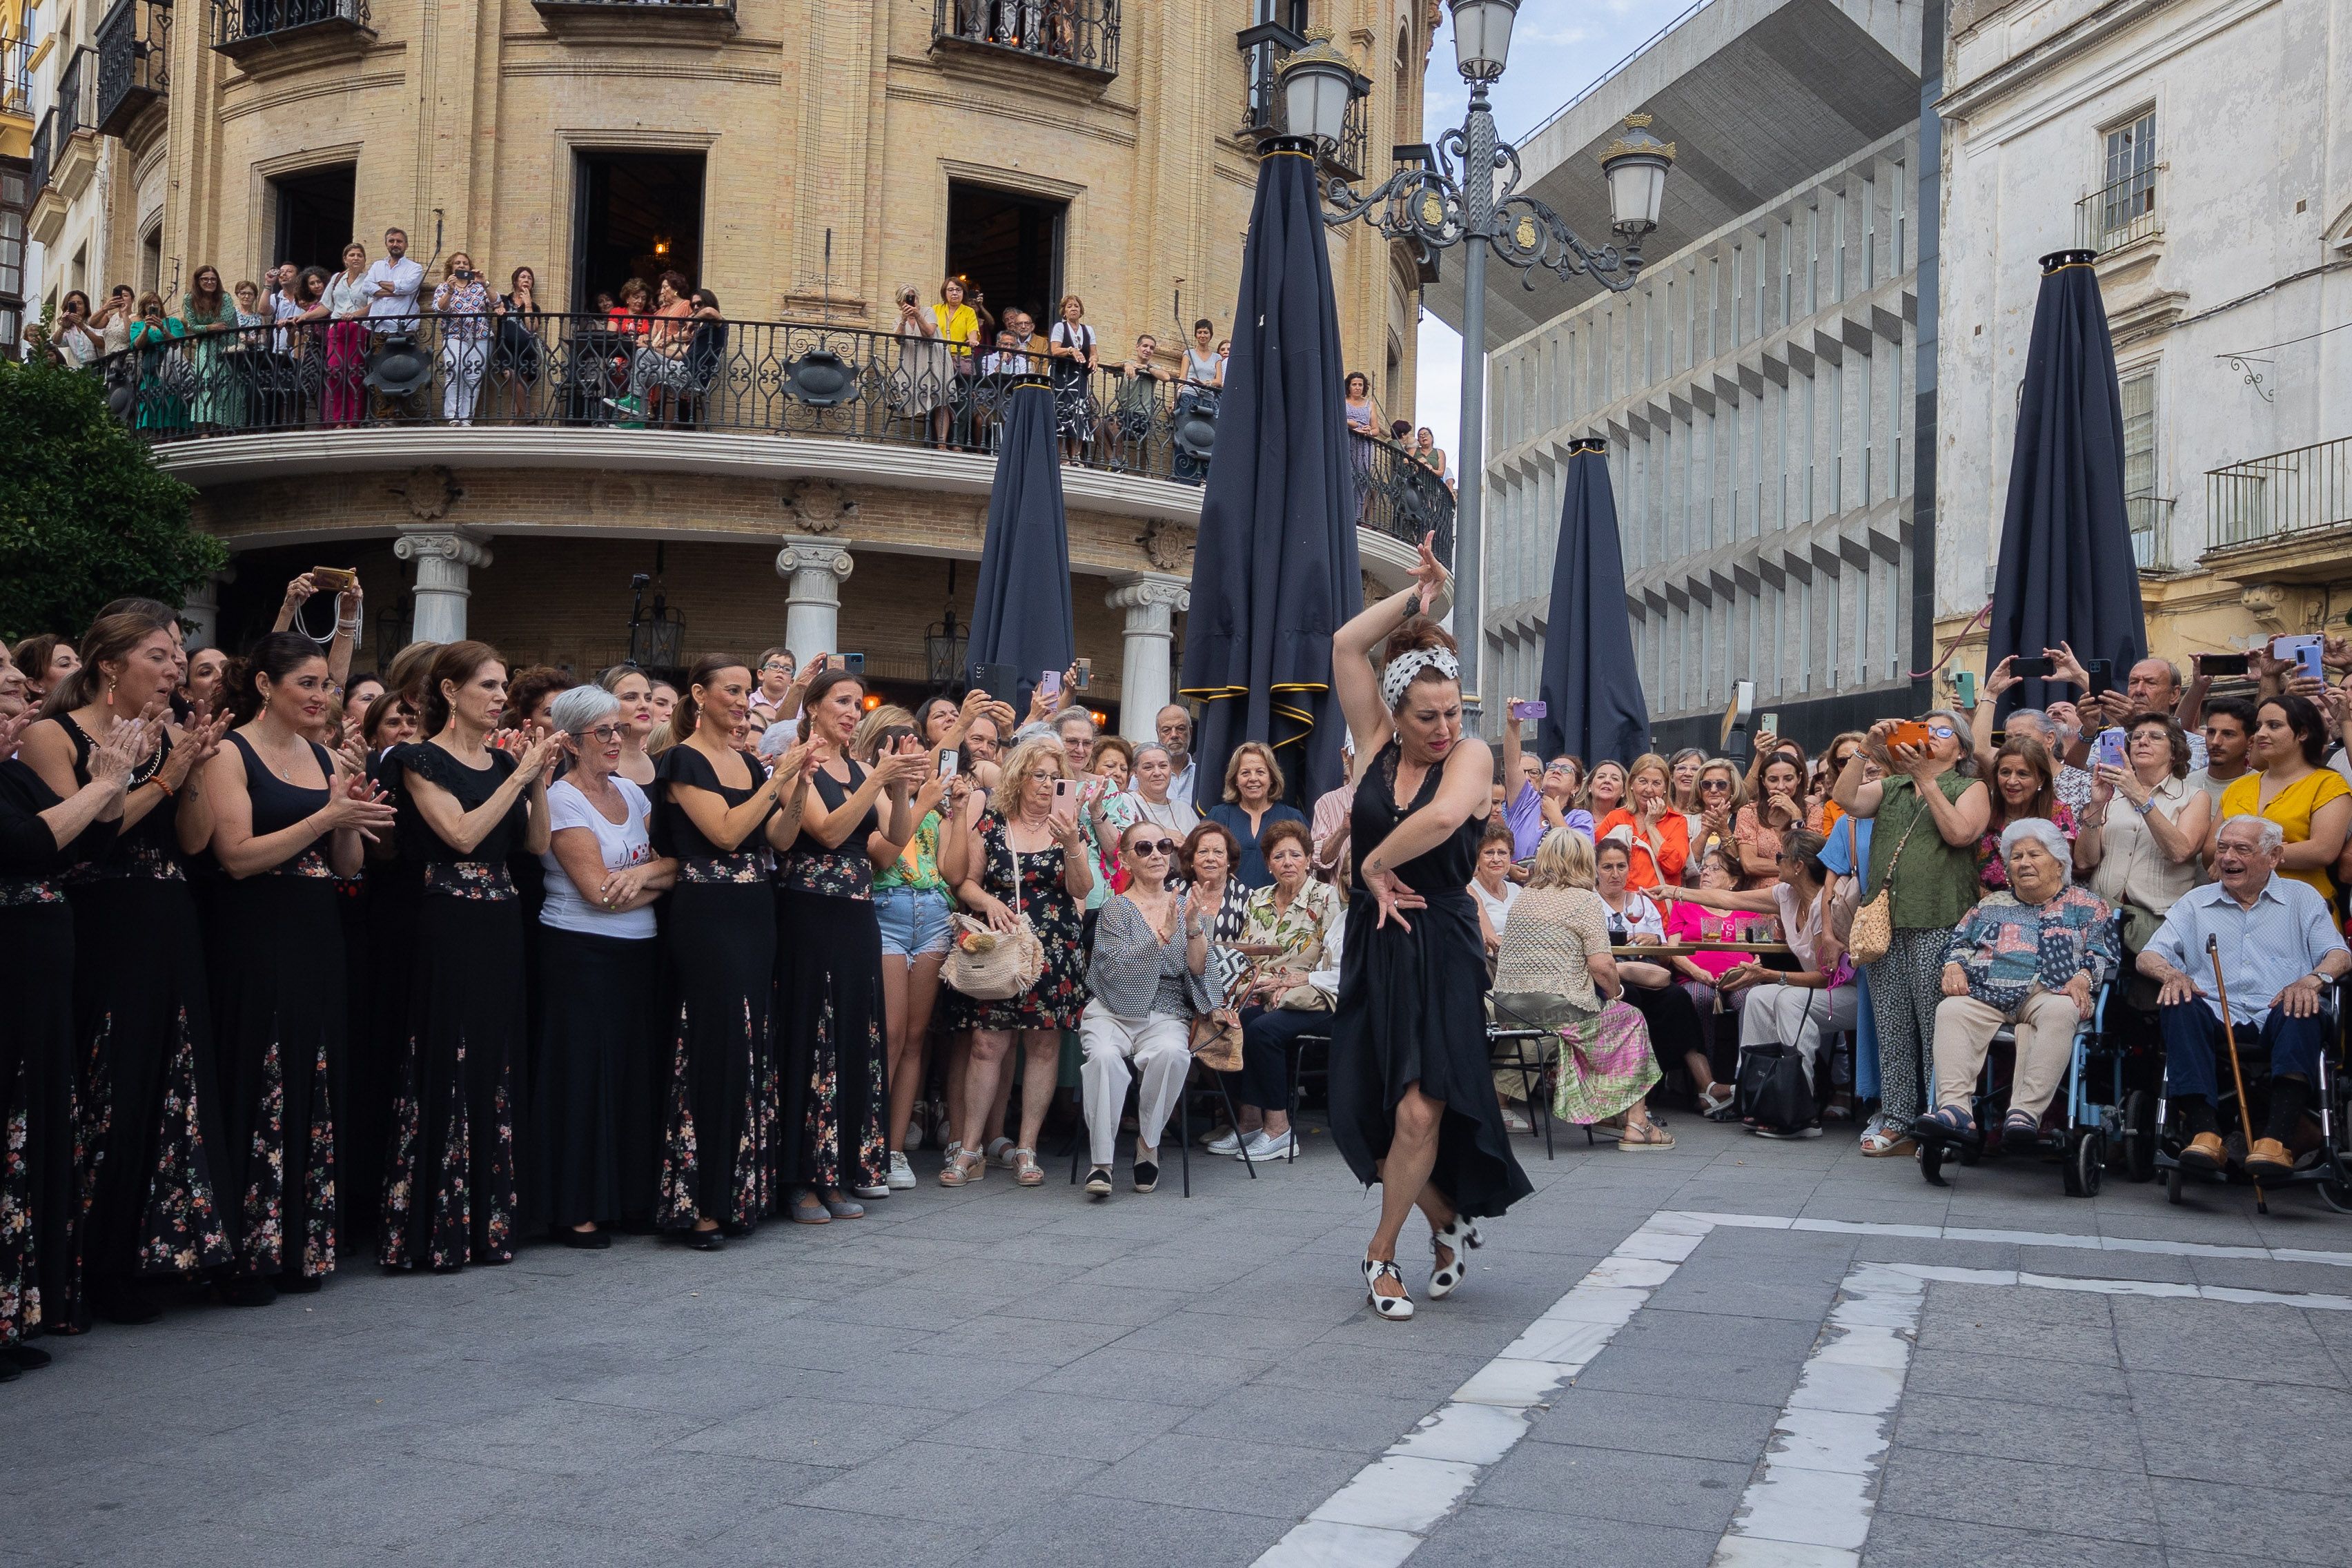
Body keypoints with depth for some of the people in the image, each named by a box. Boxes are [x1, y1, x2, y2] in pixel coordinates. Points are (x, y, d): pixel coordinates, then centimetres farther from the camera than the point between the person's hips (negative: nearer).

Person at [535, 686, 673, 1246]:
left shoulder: (632, 793, 12)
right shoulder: (562, 799, -8)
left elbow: (676, 863, 7)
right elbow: (599, 891, -15)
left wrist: (643, 872, -13)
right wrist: (661, 877, -3)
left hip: (639, 952, 6)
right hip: (580, 953, -6)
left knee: (637, 1069, 8)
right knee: (584, 1073, -3)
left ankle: (632, 1197, 17)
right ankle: (575, 1210, 5)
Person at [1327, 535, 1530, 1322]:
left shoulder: (1471, 754, -4)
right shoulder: (1376, 745, 5)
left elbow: (1442, 819, -26)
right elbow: (1346, 645, -2)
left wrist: (1376, 863, -14)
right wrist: (1417, 593, 0)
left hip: (1440, 952, -4)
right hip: (1373, 946, 4)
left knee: (1420, 1111, -13)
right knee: (1366, 1114, 4)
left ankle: (1381, 1253, 8)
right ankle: (1449, 1221, 27)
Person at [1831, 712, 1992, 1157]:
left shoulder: (1971, 788, 9)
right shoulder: (1890, 787, 21)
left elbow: (1960, 833, -10)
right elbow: (1845, 799, 4)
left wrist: (1926, 779, -8)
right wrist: (1867, 749, -3)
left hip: (1939, 924, -4)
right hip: (1885, 920, 4)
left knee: (1937, 1028, -5)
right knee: (1892, 1029, 5)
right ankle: (1896, 1120, 10)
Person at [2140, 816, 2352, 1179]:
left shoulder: (2302, 898, 20)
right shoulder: (2195, 902, 23)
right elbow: (2149, 955, 12)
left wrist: (2312, 979, -16)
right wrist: (2171, 974, -12)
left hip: (2280, 1025, -1)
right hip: (2216, 1023, 1)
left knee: (2300, 1008, -36)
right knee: (2179, 1006, -31)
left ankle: (2277, 1138, -45)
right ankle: (2204, 1131, -41)